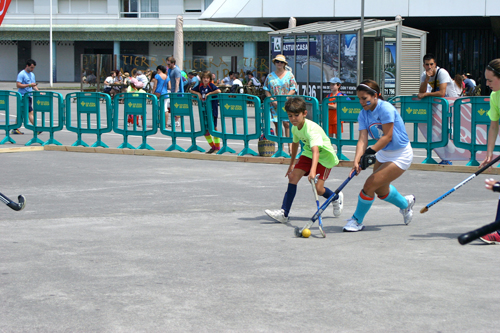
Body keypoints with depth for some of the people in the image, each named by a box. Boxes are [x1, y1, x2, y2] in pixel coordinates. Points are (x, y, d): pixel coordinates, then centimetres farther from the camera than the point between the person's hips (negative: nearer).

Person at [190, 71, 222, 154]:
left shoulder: (211, 85, -9)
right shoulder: (200, 86, 7)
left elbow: (218, 91, -25)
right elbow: (192, 91, 18)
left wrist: (209, 94, -20)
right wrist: (198, 93, 0)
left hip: (212, 110, -6)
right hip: (204, 110, 6)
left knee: (213, 128, -4)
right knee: (205, 130, 7)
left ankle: (217, 147, 5)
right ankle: (212, 146, 21)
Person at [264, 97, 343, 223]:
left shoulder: (311, 129, -34)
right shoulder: (295, 128, -7)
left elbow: (315, 150, -48)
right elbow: (295, 143, 15)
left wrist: (313, 170, -62)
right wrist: (292, 164, 23)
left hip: (324, 156, -7)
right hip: (308, 154, 7)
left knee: (318, 189, -15)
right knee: (293, 176, -13)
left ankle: (336, 198, 21)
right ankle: (284, 213, -13)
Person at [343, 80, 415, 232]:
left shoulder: (386, 108, -24)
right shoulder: (363, 114, -5)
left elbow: (387, 136, -26)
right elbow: (362, 139, -14)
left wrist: (371, 151, -33)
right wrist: (357, 160, -29)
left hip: (401, 155, -8)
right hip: (383, 154, 8)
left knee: (369, 185, -14)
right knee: (381, 191, 20)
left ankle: (357, 221, 4)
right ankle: (406, 203, 51)